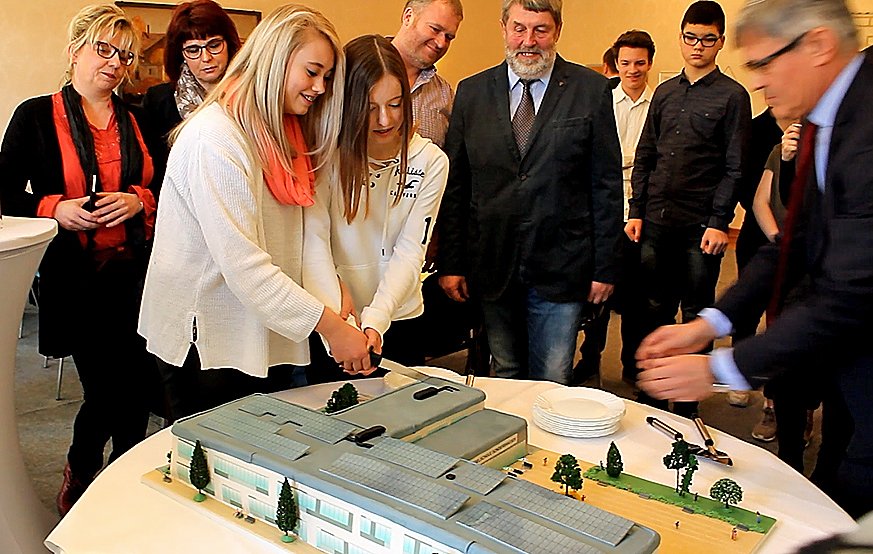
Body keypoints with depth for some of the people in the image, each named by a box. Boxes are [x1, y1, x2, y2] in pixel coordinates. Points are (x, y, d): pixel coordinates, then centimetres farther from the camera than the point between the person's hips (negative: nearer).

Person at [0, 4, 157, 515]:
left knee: (135, 384, 5)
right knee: (105, 387, -1)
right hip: (75, 277, -3)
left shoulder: (137, 120, 12)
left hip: (134, 272, 3)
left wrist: (138, 201, -7)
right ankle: (79, 478, 28)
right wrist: (56, 208, -13)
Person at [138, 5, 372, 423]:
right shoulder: (215, 137, -19)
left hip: (266, 337, 8)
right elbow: (242, 263, -26)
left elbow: (298, 238, 5)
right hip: (207, 343, -8)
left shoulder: (281, 134, 10)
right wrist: (329, 325, -25)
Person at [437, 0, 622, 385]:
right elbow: (455, 185, 5)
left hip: (560, 267, -2)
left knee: (552, 385, 7)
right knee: (504, 377, 15)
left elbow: (607, 184, 0)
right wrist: (451, 263, 2)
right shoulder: (471, 92, 5)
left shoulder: (592, 90, -1)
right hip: (492, 266, 2)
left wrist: (605, 266, -2)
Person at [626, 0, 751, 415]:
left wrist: (719, 222, -12)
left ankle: (687, 402, 18)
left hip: (701, 225, -4)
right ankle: (651, 393, 22)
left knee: (696, 315, 6)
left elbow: (735, 167, -4)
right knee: (655, 308, 10)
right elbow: (644, 156, 13)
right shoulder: (665, 92, 13)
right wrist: (636, 211, 5)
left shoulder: (732, 96, 0)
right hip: (656, 222, 4)